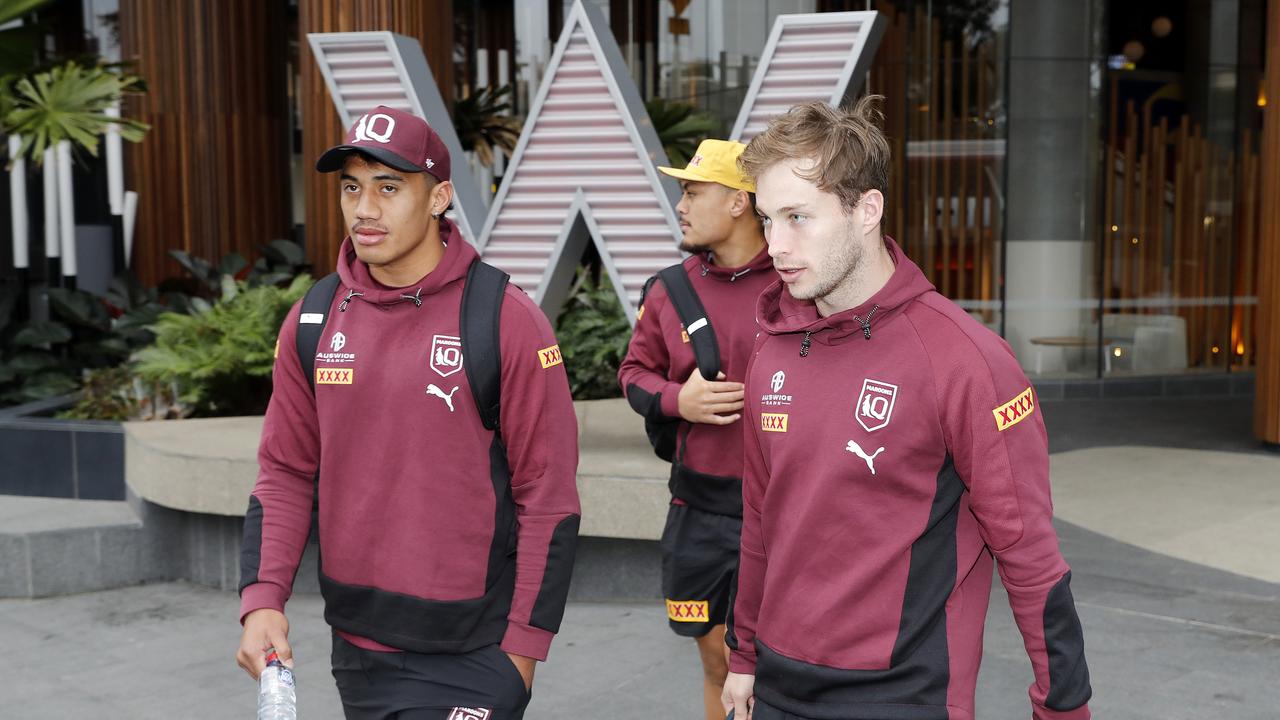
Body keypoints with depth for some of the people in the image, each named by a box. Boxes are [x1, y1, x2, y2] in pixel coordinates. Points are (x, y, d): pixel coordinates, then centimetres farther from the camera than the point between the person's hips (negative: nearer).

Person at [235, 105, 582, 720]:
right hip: (355, 650, 5)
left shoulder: (506, 320, -11)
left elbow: (548, 498, -10)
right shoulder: (313, 322, 2)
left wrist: (522, 648, -10)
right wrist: (262, 601, -5)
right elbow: (284, 474, 7)